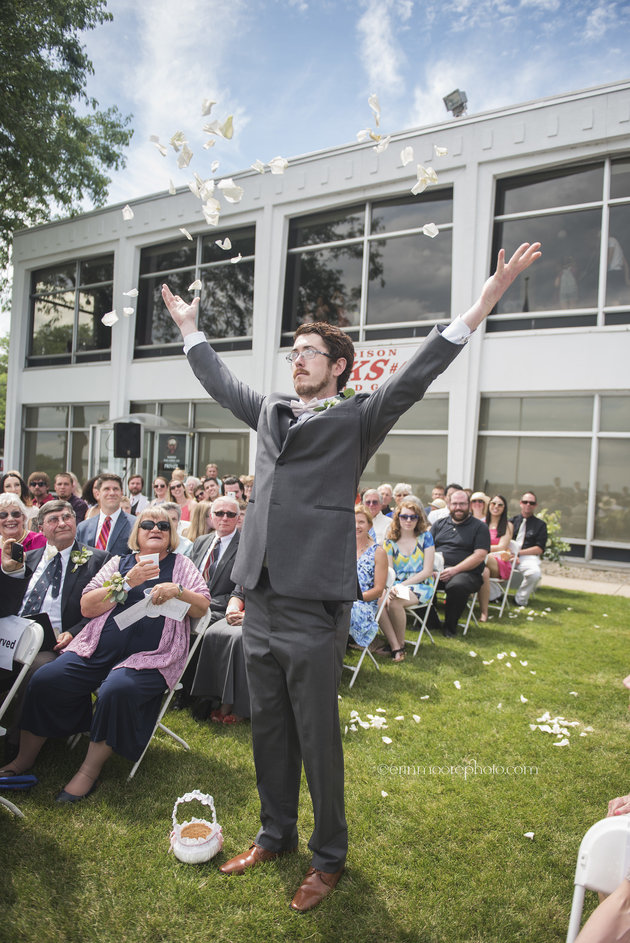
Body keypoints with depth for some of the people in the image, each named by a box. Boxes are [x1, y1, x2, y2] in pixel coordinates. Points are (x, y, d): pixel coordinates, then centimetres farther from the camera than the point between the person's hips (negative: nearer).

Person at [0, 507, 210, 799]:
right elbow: (87, 607, 6)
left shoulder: (181, 565, 13)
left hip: (150, 657, -3)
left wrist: (176, 591, -13)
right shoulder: (119, 563, 17)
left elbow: (202, 608, 4)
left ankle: (89, 771, -10)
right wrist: (128, 582, -5)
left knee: (117, 690, -31)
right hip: (100, 650, 3)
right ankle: (24, 759, 8)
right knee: (44, 680, -15)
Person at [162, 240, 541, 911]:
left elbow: (414, 376, -11)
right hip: (259, 604, 6)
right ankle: (274, 835, 40)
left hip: (313, 611, -6)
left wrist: (483, 303, -18)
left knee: (317, 739, 8)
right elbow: (221, 382, 29)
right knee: (268, 730, 19)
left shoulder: (356, 419, -1)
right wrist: (189, 328, 38)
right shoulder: (269, 413, 14)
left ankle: (329, 858, 30)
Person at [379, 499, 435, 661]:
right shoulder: (390, 542, 8)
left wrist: (402, 585, -15)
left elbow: (427, 571, -4)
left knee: (394, 602, -32)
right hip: (396, 585, 3)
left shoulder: (425, 537, 2)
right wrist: (391, 588, -24)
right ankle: (395, 647, -22)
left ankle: (400, 643, -9)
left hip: (421, 586, -3)